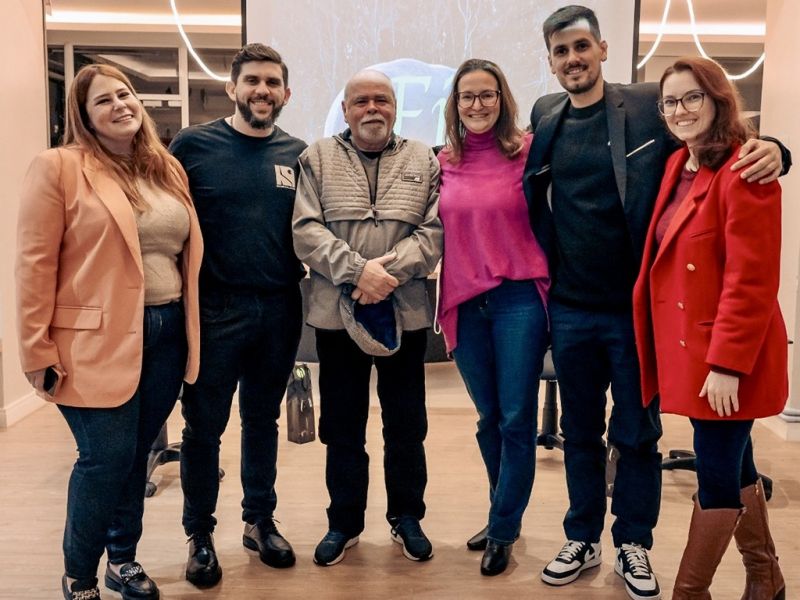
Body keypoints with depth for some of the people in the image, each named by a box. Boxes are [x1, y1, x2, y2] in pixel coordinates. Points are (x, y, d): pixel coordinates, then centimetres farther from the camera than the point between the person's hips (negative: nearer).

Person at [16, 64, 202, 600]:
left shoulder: (168, 169, 12)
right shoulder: (59, 168, -6)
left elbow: (189, 252, 17)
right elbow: (36, 264, -9)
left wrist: (189, 324, 13)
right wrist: (39, 351, -11)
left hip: (166, 333, 5)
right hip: (98, 340, -5)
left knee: (137, 454, 14)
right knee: (108, 457, -2)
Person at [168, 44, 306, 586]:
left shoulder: (299, 154, 5)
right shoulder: (193, 144, -3)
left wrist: (308, 275, 1)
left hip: (280, 311, 3)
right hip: (215, 308, -3)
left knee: (263, 419, 16)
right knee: (204, 426, 6)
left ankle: (260, 521, 32)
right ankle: (200, 534, 24)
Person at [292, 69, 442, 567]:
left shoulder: (424, 161, 7)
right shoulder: (318, 158, 5)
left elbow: (436, 231, -3)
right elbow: (306, 230, -6)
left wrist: (387, 268, -17)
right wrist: (357, 270, -18)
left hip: (406, 315, 1)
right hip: (337, 314, 0)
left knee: (407, 424, 11)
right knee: (342, 425, 10)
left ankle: (407, 517, 30)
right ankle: (344, 522, 27)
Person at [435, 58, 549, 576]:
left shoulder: (528, 152, -3)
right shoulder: (445, 163, 6)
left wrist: (550, 292, -4)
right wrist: (444, 298, 7)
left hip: (519, 298, -3)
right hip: (465, 302, 4)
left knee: (516, 420, 2)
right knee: (489, 419, 15)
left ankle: (503, 530, 20)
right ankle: (505, 516, 33)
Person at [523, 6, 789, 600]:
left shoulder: (651, 105, -4)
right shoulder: (544, 115, 6)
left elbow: (724, 144, -2)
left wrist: (768, 148, -22)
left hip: (636, 306, -3)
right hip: (571, 309, 3)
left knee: (637, 433, 11)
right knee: (580, 432, 15)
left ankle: (633, 545, 30)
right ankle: (583, 540, 32)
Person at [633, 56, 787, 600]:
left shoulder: (742, 172, -15)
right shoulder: (678, 165, 11)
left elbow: (752, 280, -20)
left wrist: (726, 362, -21)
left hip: (726, 356, -9)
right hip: (690, 348, 9)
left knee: (717, 474, 3)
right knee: (735, 467, 19)